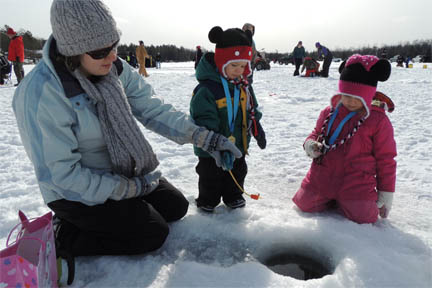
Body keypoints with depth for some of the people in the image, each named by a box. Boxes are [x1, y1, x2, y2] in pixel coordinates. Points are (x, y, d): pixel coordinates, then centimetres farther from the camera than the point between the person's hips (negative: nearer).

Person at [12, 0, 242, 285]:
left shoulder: (115, 69, -10)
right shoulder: (40, 94, -29)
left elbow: (154, 110, -9)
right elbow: (59, 173, -26)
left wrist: (205, 137, -20)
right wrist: (130, 189, -22)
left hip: (123, 173, 7)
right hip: (77, 191, -7)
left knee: (177, 207, 9)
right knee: (153, 233, -12)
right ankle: (64, 238, 2)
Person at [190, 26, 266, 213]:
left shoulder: (242, 86, 1)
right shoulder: (206, 88, -24)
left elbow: (251, 111, 14)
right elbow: (204, 122, -28)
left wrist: (257, 131, 12)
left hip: (238, 146, 6)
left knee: (237, 173, 22)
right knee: (211, 178, 12)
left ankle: (233, 197, 44)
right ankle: (207, 202, 34)